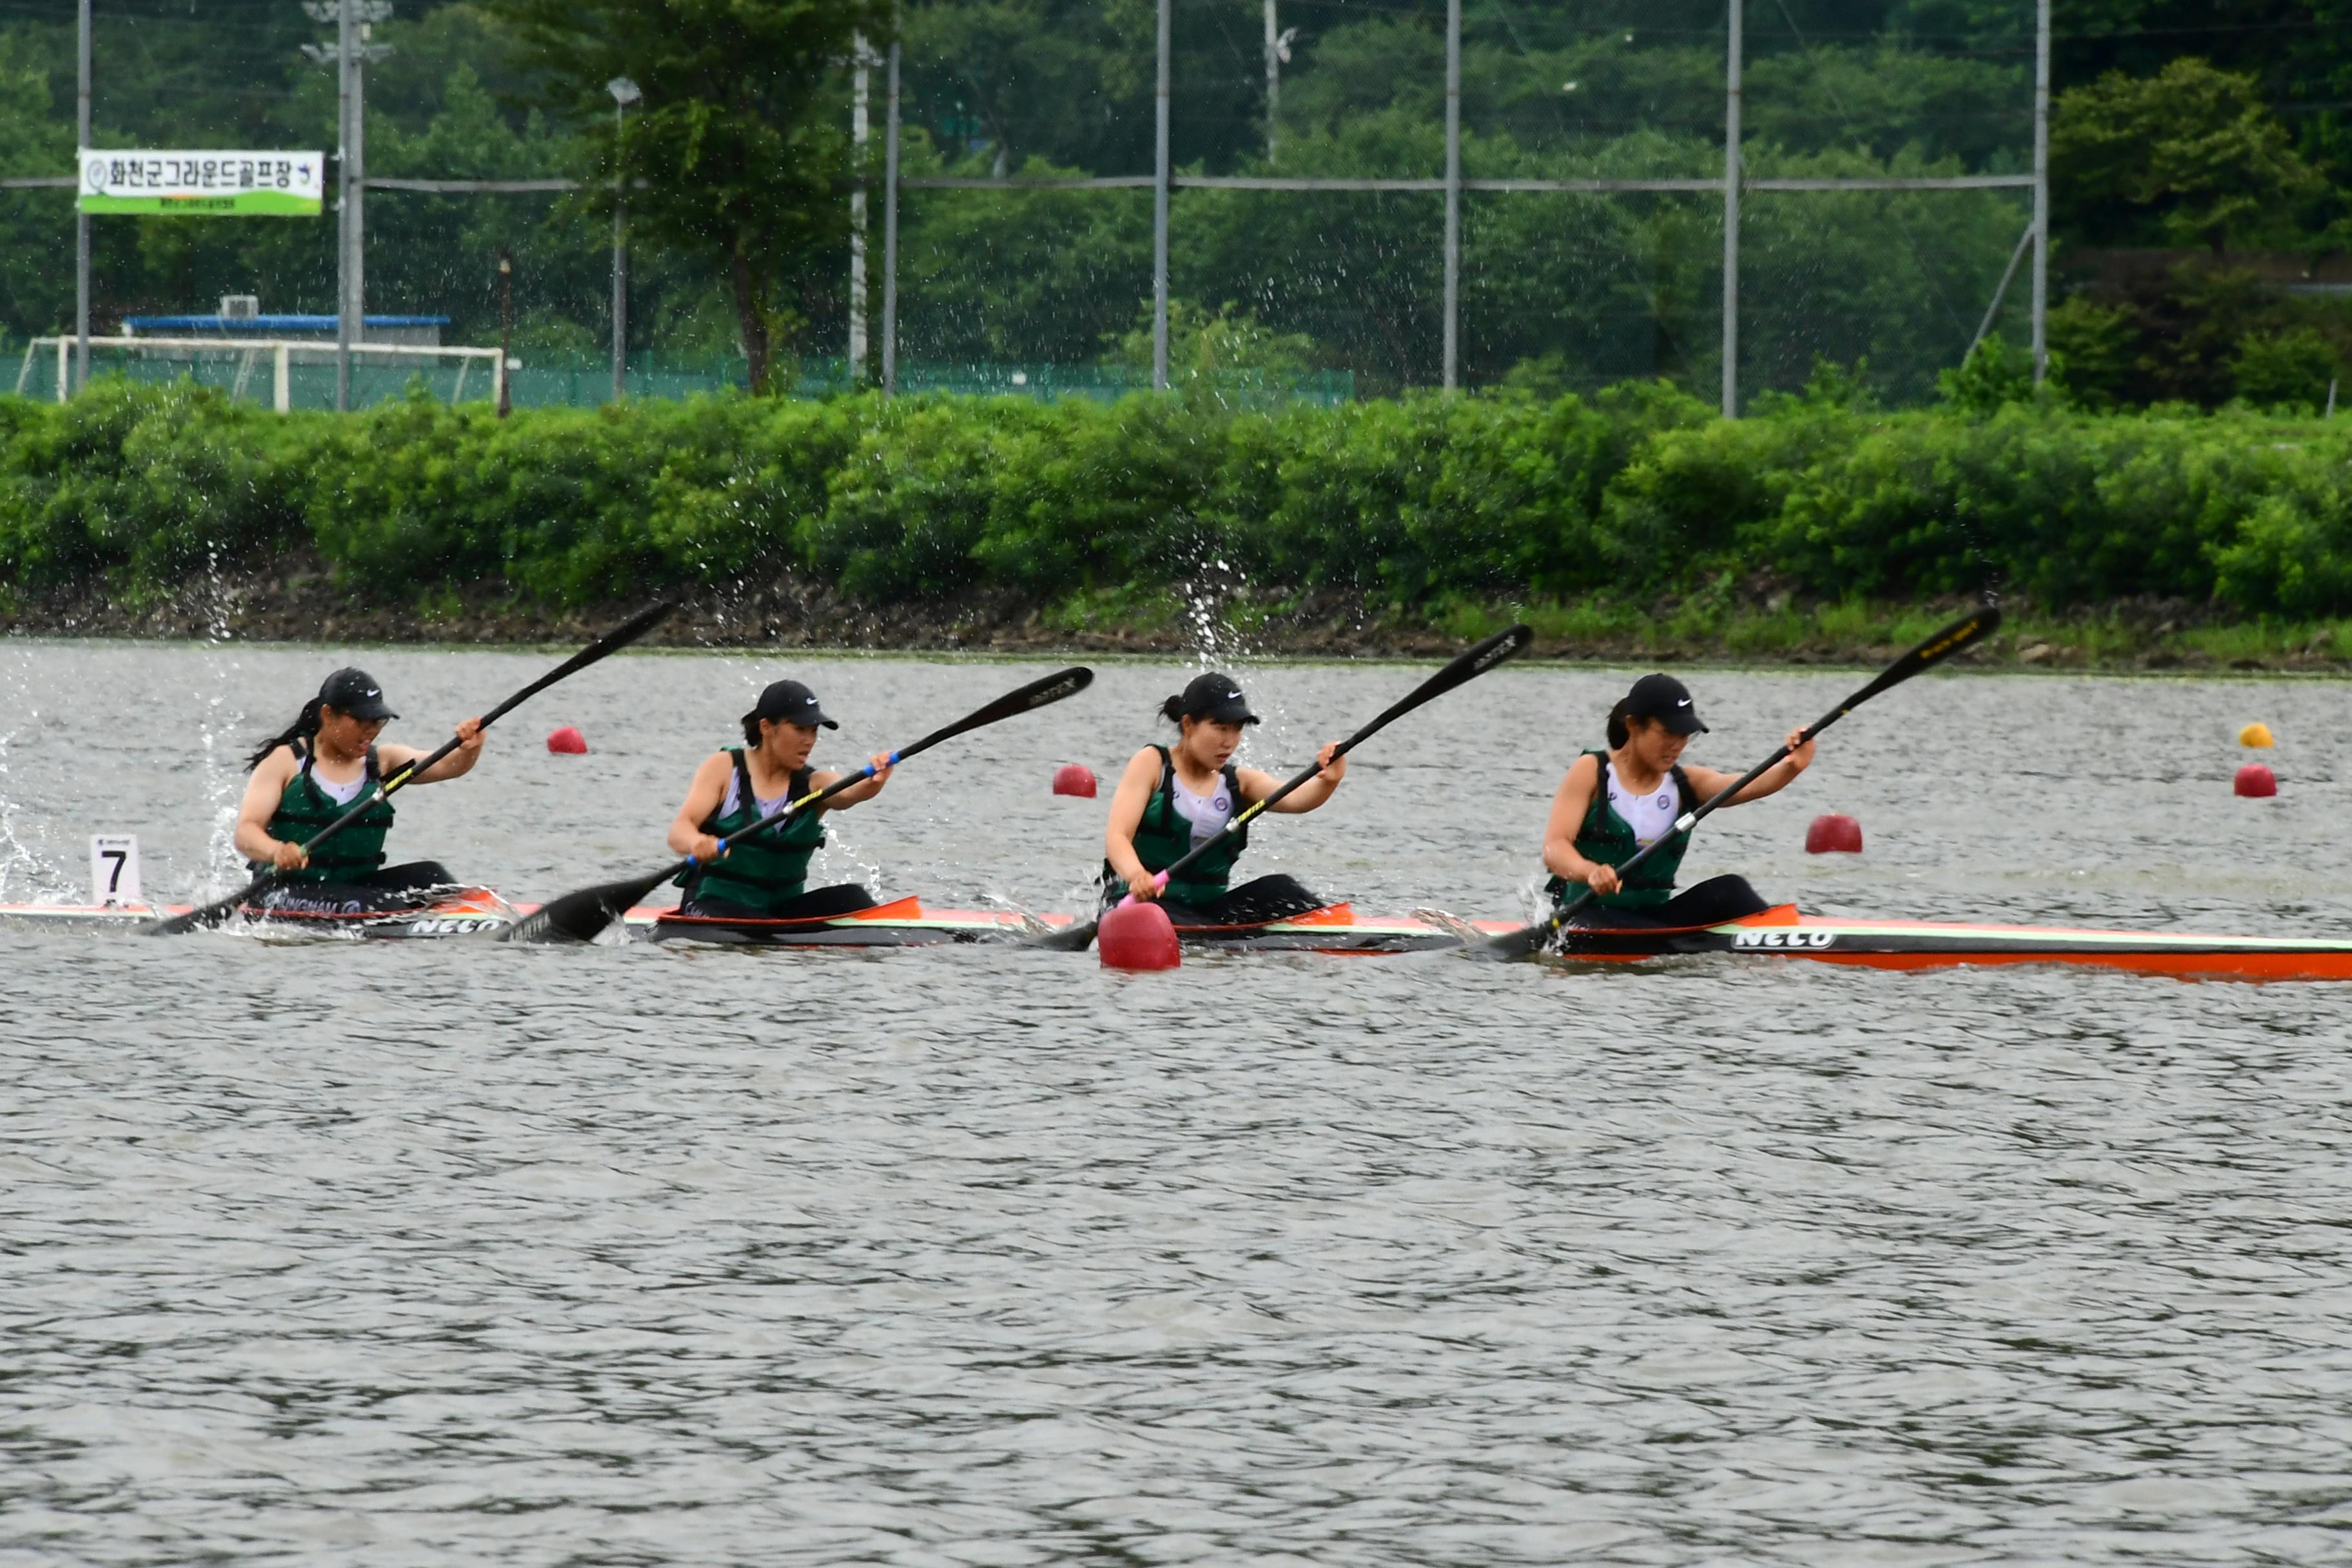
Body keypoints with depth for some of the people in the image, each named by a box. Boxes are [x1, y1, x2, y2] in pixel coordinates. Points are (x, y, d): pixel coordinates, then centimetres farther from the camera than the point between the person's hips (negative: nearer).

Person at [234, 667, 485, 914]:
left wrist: (469, 751, -28)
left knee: (427, 875, -21)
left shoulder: (382, 762, 10)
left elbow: (447, 766, -4)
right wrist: (276, 851, -36)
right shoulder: (285, 762, -2)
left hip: (358, 885, 5)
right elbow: (246, 833, -12)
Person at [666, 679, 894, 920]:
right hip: (715, 906, -4)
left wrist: (873, 783, -45)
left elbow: (847, 794, -20)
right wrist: (698, 844, -38)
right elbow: (679, 831, -12)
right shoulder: (724, 767, -2)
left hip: (783, 906, 4)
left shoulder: (815, 785, 3)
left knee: (850, 898, -21)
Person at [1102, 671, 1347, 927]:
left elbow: (1293, 799, -7)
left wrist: (1327, 782, -32)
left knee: (1276, 888, -20)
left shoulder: (1238, 782, 12)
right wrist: (1137, 876, -35)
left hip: (1209, 907, 5)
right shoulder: (1152, 764, 0)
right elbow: (1117, 836, -12)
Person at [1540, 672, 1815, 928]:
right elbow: (1554, 849, -14)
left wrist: (1792, 768, -36)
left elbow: (1748, 787, -13)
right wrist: (1590, 872, -38)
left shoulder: (1686, 784, 7)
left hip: (1655, 915, 5)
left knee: (1728, 892, -21)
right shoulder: (1592, 772, -4)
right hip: (1588, 919, -5)